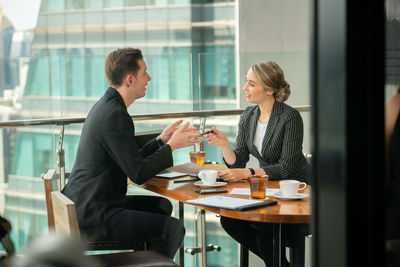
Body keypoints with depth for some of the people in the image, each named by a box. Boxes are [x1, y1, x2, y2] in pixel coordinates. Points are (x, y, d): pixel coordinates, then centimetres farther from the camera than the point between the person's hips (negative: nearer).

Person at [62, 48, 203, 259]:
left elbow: (130, 160, 18)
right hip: (93, 217, -11)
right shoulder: (115, 115, -19)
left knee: (162, 206, 23)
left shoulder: (105, 106, 13)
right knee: (172, 228, -16)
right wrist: (171, 146, -7)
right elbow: (138, 174, -20)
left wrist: (161, 141, 11)